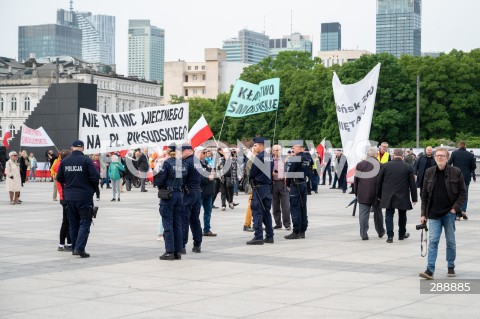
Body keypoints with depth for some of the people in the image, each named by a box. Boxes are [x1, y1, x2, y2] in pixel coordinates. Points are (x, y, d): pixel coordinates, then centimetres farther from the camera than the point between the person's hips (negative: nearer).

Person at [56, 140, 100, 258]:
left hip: (69, 197, 5)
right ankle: (79, 248, -13)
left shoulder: (65, 161, 2)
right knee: (85, 222, -1)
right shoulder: (86, 160, -12)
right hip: (84, 196, -5)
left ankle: (75, 248, 18)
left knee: (73, 223, 15)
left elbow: (59, 178, 7)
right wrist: (92, 187, 5)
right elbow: (95, 177, -15)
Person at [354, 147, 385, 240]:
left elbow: (356, 180, 5)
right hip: (375, 194, -1)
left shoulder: (360, 165, 3)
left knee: (363, 214, 1)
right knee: (377, 213, 15)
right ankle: (380, 232, 28)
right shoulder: (379, 165, -6)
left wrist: (356, 193, 13)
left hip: (362, 194, 1)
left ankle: (364, 234, -3)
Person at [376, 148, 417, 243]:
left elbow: (379, 182, 3)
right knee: (402, 215, 16)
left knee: (389, 215, 3)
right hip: (402, 197, 0)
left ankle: (390, 236, -7)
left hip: (388, 196, 0)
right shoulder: (408, 167, -5)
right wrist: (414, 198, 3)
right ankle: (402, 234, 29)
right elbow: (412, 184, -3)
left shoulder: (385, 166, -2)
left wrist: (379, 195, 13)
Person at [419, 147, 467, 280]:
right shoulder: (429, 173, 3)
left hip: (449, 213, -1)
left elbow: (463, 192, 1)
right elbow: (424, 194, 7)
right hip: (434, 214, 1)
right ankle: (430, 270, -9)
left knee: (450, 241, 9)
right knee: (433, 241, -7)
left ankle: (451, 267, 25)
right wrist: (423, 213, 4)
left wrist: (456, 207, -10)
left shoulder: (456, 172, -4)